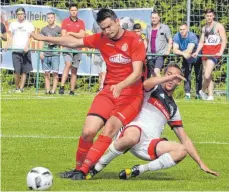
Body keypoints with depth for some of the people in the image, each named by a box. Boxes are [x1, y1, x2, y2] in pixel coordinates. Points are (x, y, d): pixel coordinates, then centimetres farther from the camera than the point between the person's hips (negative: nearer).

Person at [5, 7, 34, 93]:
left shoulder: (29, 24, 9)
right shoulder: (13, 24, 14)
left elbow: (29, 37, 1)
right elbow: (10, 37, 13)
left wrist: (26, 46, -17)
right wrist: (8, 45, -6)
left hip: (25, 50, 0)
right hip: (15, 50, 0)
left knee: (24, 71, -2)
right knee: (17, 70, -9)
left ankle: (21, 88, 3)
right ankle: (17, 87, 5)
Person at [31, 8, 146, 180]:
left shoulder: (134, 41, -10)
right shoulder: (101, 39, 3)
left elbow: (137, 73, -16)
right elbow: (73, 42, 16)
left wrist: (120, 86, -34)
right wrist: (44, 38, 18)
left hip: (131, 94, -4)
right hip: (108, 91, 4)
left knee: (109, 130, -25)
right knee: (88, 132, -11)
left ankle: (82, 171, -22)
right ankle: (78, 168, 10)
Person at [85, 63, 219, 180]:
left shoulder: (173, 109, 27)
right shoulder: (154, 89, 13)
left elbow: (185, 140, 27)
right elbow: (146, 84, -15)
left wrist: (202, 164, 19)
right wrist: (168, 77, -31)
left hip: (150, 145, 5)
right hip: (134, 130, -5)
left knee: (181, 150, -20)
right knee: (132, 138, -41)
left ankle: (139, 170, -16)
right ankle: (98, 166, -18)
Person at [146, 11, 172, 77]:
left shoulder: (165, 28, -1)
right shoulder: (148, 28, 12)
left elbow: (170, 40, 1)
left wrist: (168, 51, -12)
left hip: (160, 54, -5)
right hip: (150, 55, 5)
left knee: (156, 71, -25)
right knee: (152, 74, 7)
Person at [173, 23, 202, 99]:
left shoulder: (192, 36, -30)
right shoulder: (177, 36, -17)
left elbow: (189, 51, -37)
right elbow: (175, 50, -25)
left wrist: (179, 52, -25)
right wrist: (183, 53, -41)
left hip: (196, 58, -3)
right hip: (186, 59, 3)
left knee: (198, 76, 1)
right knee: (186, 75, -6)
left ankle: (198, 93, 11)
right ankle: (187, 93, -6)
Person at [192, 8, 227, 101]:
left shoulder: (218, 26, -1)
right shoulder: (204, 28, 18)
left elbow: (224, 40, -6)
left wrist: (221, 52, -19)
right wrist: (197, 52, 4)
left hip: (214, 53, -6)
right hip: (205, 53, 6)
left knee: (207, 75, -17)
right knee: (208, 76, 4)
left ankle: (202, 91, 2)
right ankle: (210, 96, 8)